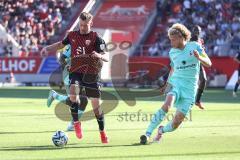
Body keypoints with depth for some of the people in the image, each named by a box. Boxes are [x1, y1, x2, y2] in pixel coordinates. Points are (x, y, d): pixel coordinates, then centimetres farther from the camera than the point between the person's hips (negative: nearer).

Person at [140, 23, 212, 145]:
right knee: (167, 105, -32)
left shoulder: (195, 46, -1)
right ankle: (148, 134, -33)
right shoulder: (172, 52, 8)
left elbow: (208, 63, -2)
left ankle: (161, 130, 28)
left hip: (190, 89, -1)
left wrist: (199, 57, -22)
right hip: (176, 83, 1)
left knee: (176, 123, -6)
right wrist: (168, 83, 12)